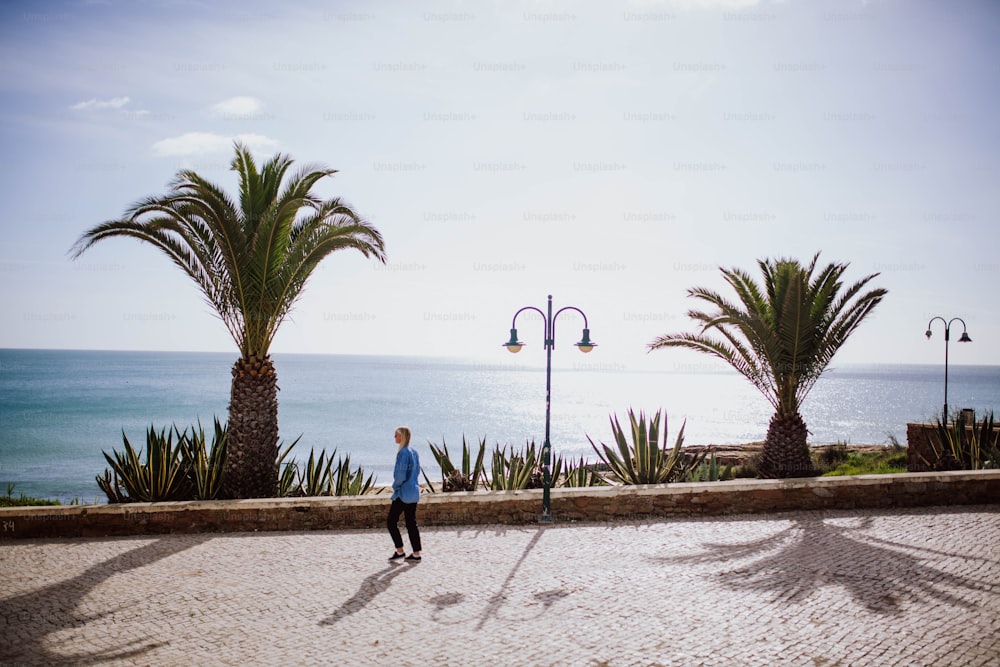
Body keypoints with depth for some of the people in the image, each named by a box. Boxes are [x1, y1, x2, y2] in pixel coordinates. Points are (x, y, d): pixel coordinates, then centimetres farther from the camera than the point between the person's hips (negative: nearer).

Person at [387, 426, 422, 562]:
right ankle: (416, 554, 9)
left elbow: (400, 475, -21)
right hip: (414, 492, 9)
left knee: (391, 522, 3)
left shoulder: (403, 453, -17)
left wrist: (395, 487, -4)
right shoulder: (414, 452, 10)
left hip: (403, 493, -9)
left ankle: (399, 551, 5)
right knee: (411, 523, 10)